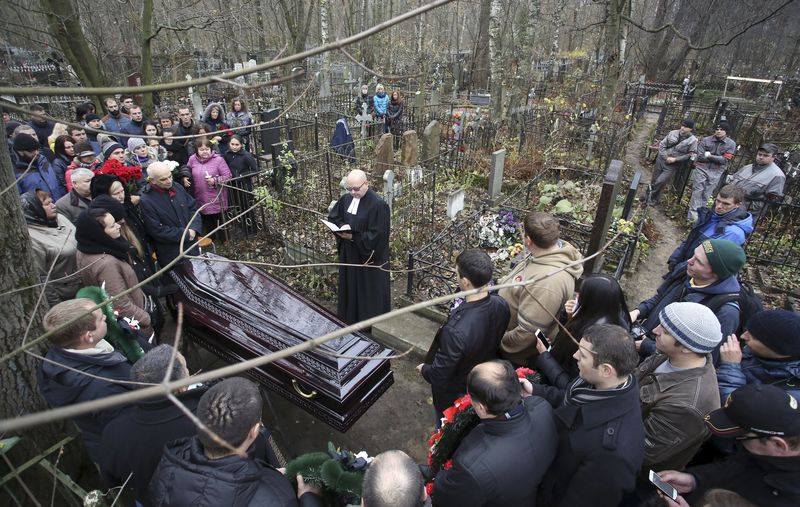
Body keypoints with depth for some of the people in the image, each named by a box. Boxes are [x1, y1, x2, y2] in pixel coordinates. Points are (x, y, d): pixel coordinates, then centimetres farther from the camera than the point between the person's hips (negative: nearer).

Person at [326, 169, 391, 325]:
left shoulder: (378, 205, -21)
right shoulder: (346, 199, 0)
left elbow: (377, 235, -22)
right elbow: (333, 217, 11)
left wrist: (353, 237, -23)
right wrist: (342, 227, -10)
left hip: (369, 257, -7)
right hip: (349, 253, 7)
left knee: (368, 290, 7)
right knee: (350, 284, 19)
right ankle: (350, 316, 38)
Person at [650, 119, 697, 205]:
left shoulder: (693, 140, -9)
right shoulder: (673, 133, -2)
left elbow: (691, 155, -8)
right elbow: (662, 144, 0)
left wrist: (675, 159, -16)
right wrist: (666, 157, -11)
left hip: (672, 166, -3)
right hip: (661, 159, 3)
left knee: (660, 182, -16)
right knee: (654, 181, 13)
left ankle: (653, 198, 6)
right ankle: (653, 197, 35)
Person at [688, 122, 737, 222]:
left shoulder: (731, 144, 0)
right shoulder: (705, 140, -4)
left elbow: (724, 160, -8)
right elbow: (700, 157, -11)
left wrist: (709, 156, -10)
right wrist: (717, 159, -8)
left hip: (716, 172, 1)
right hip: (701, 168, -1)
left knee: (706, 194, 5)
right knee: (697, 191, -3)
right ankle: (693, 214, 1)